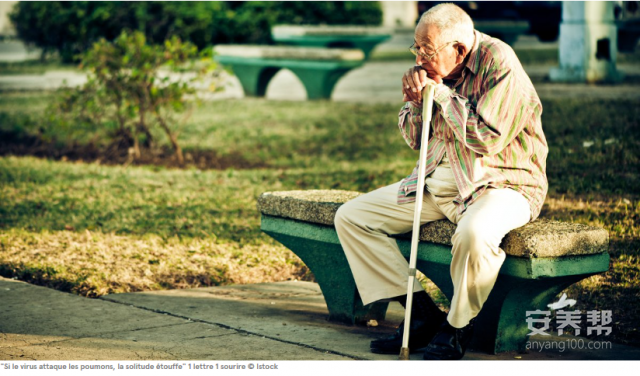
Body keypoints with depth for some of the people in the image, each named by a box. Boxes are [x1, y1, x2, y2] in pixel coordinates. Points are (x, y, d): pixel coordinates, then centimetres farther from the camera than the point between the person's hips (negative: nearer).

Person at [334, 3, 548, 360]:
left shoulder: (500, 63, -16)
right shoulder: (435, 69, 5)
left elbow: (487, 139, -24)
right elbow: (416, 140, 14)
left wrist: (442, 92, -18)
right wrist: (415, 103, -7)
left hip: (502, 182, -8)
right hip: (439, 180, 8)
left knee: (474, 233, -42)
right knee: (350, 217, -1)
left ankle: (457, 327, -14)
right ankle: (423, 313, -5)